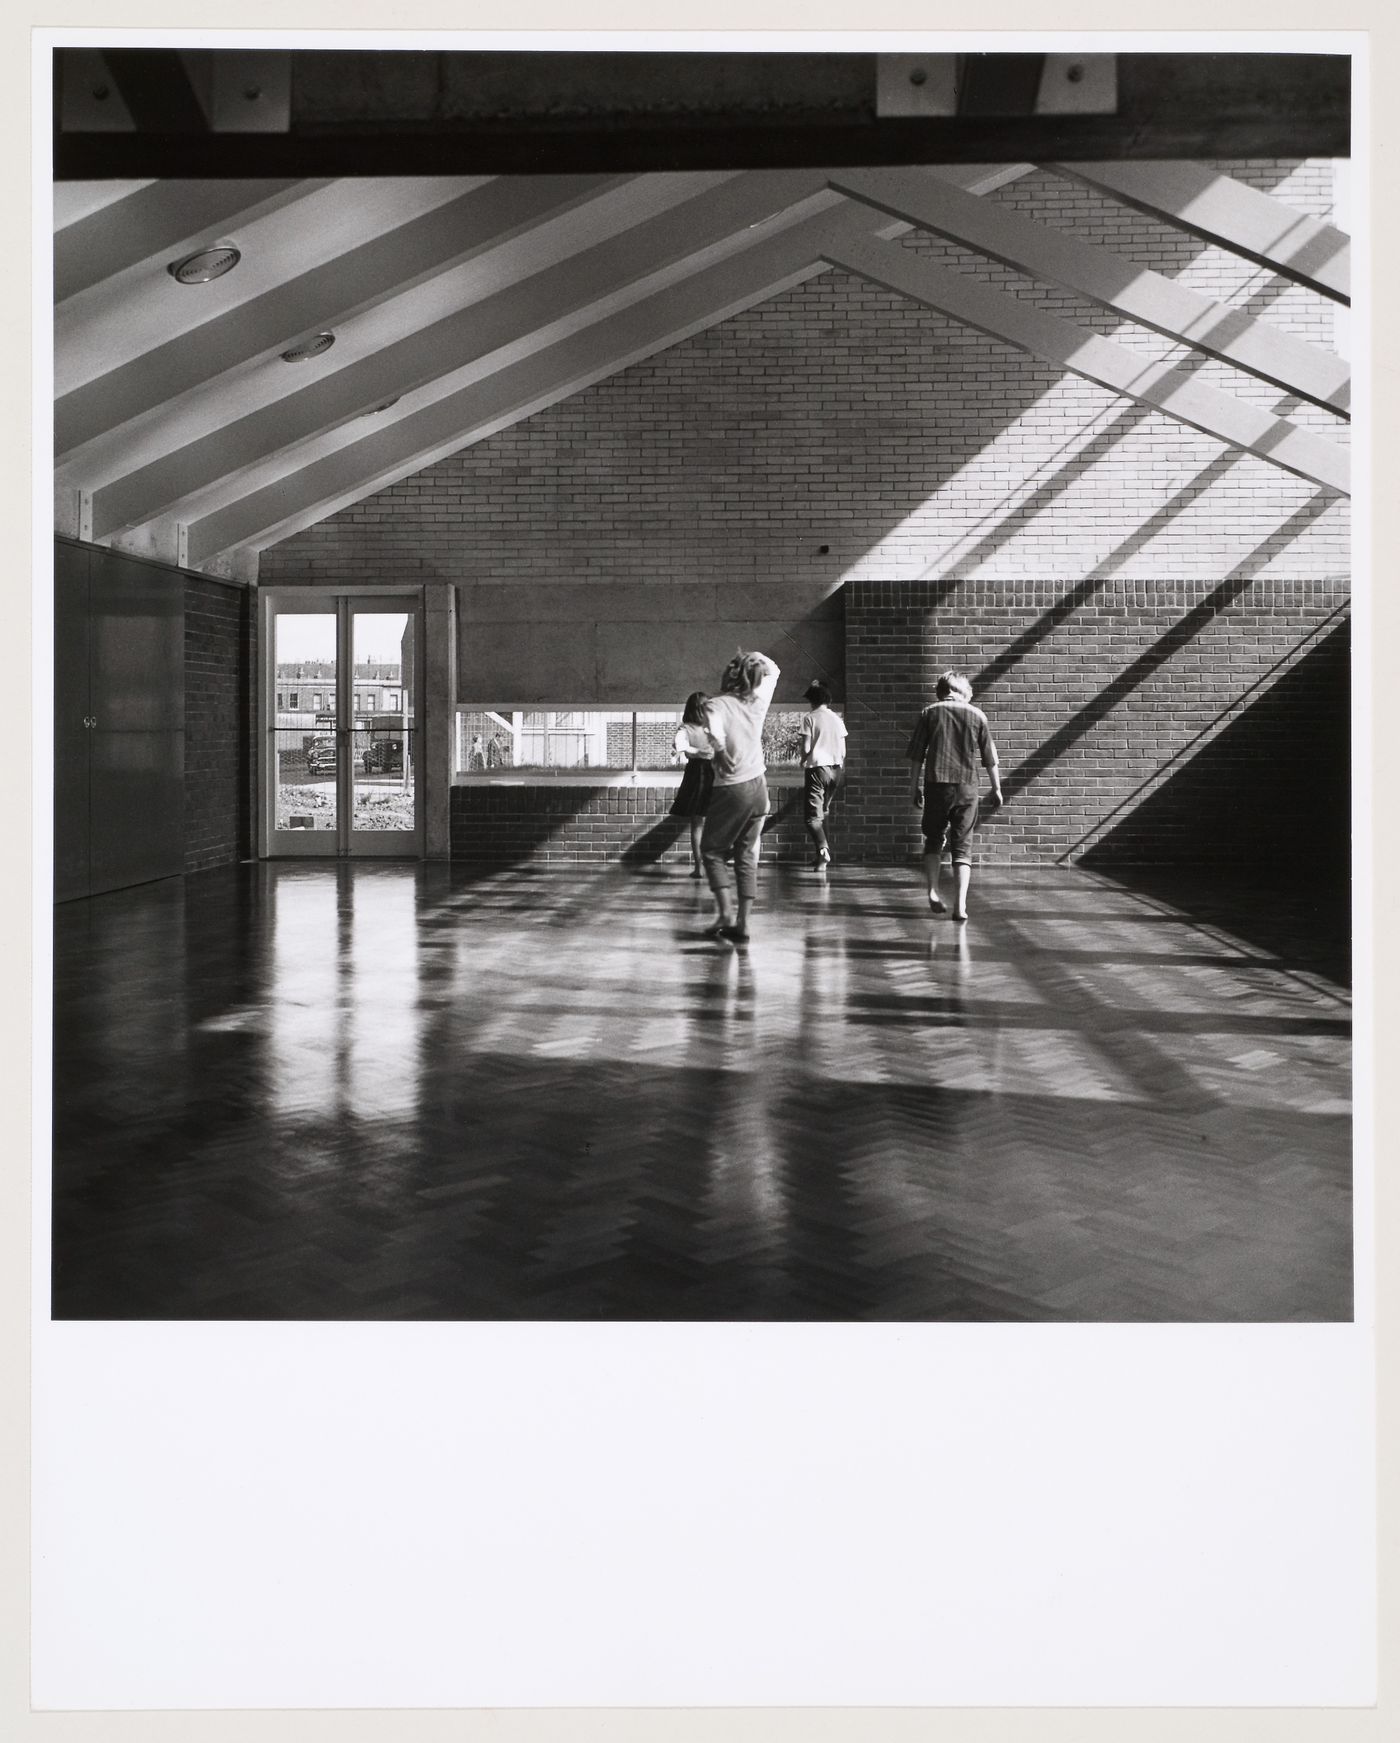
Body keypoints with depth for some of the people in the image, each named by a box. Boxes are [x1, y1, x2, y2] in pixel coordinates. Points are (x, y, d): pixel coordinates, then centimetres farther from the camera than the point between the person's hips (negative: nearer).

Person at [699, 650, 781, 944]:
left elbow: (716, 731, -32)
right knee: (747, 856, 10)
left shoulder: (716, 704, -10)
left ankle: (726, 914, -6)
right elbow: (774, 671, 23)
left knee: (712, 851, 9)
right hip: (758, 786, 5)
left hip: (731, 788, -5)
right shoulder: (758, 702, 5)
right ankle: (742, 924, 8)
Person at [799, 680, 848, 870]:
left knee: (812, 816, -7)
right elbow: (843, 752, 8)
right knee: (824, 813, 18)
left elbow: (806, 748, -10)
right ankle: (825, 854, 17)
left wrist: (803, 760, 10)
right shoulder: (837, 719, 8)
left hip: (817, 768, -5)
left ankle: (823, 849, -30)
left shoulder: (810, 718, -6)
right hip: (835, 769, 5)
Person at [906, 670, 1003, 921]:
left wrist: (916, 786, 10)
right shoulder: (977, 715, 5)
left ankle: (933, 891, 3)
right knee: (963, 846, 3)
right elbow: (990, 759, 7)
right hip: (966, 787, 0)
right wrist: (996, 789, 14)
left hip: (936, 785, 0)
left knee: (933, 840, 17)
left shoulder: (930, 713, 4)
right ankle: (960, 905, -6)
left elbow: (916, 754, 3)